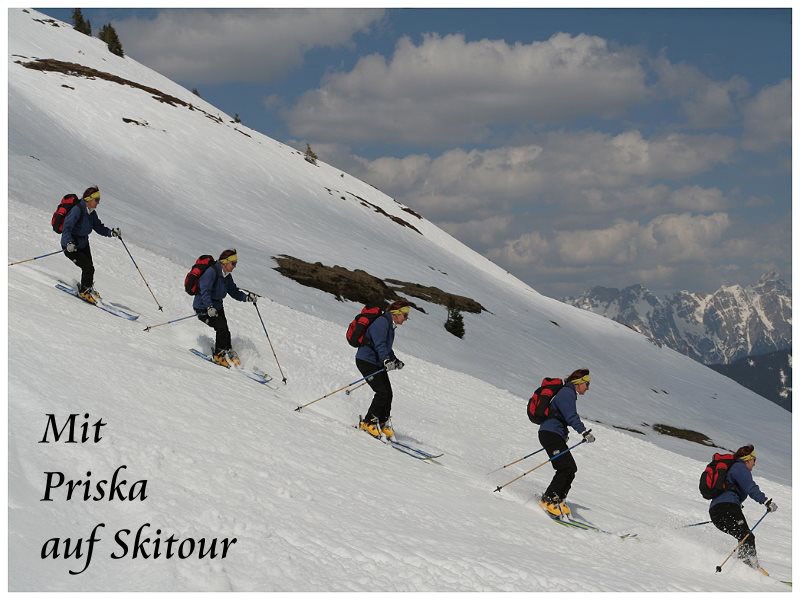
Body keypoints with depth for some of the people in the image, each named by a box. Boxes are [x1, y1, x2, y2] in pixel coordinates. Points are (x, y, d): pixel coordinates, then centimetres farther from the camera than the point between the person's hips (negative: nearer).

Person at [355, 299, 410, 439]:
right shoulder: (382, 322, -17)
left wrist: (395, 361, 24)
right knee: (382, 392, -17)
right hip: (366, 361, -10)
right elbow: (379, 344, -30)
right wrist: (386, 360, -43)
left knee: (388, 394, 3)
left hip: (378, 363, 10)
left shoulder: (390, 326, 15)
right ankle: (368, 422, -9)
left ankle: (382, 424, 13)